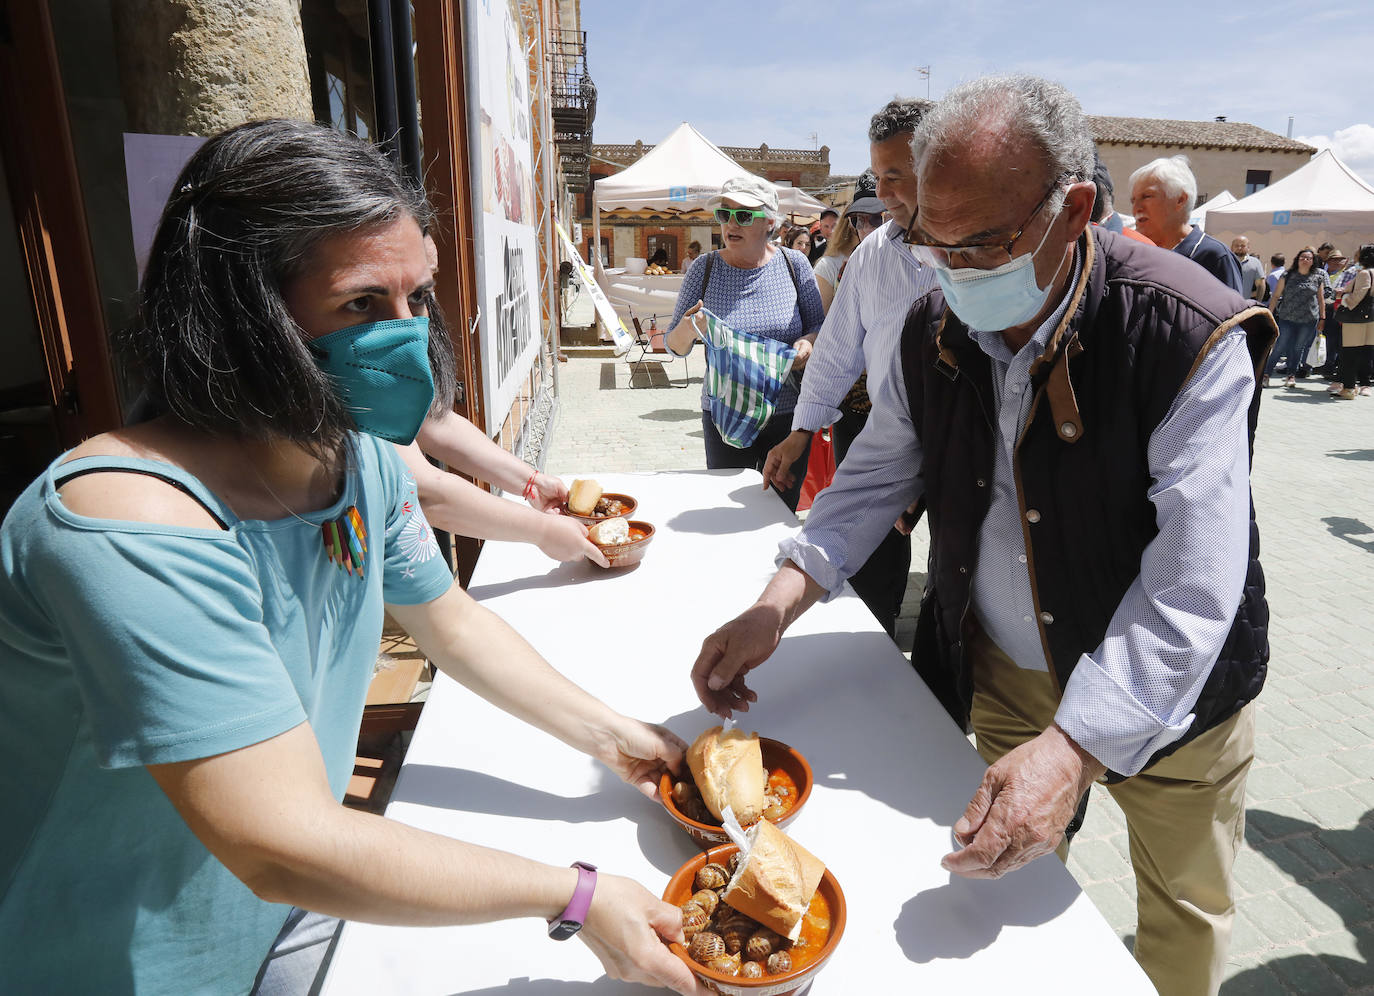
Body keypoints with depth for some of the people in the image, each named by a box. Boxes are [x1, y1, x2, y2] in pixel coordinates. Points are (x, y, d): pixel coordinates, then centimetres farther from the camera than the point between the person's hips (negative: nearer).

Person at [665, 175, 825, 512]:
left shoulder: (793, 263, -2)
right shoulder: (704, 268, -2)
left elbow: (820, 324, 7)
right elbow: (675, 346, 2)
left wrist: (808, 343, -16)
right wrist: (688, 330, -21)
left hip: (788, 413, 1)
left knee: (783, 508, 12)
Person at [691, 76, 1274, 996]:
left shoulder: (1190, 337, -26)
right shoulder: (937, 327, -10)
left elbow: (1194, 586, -29)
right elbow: (880, 471, -2)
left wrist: (1075, 747, -37)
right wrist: (779, 604, -16)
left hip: (1168, 691, -3)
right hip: (1000, 674, 4)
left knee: (1183, 918, 21)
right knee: (1014, 886, 23)